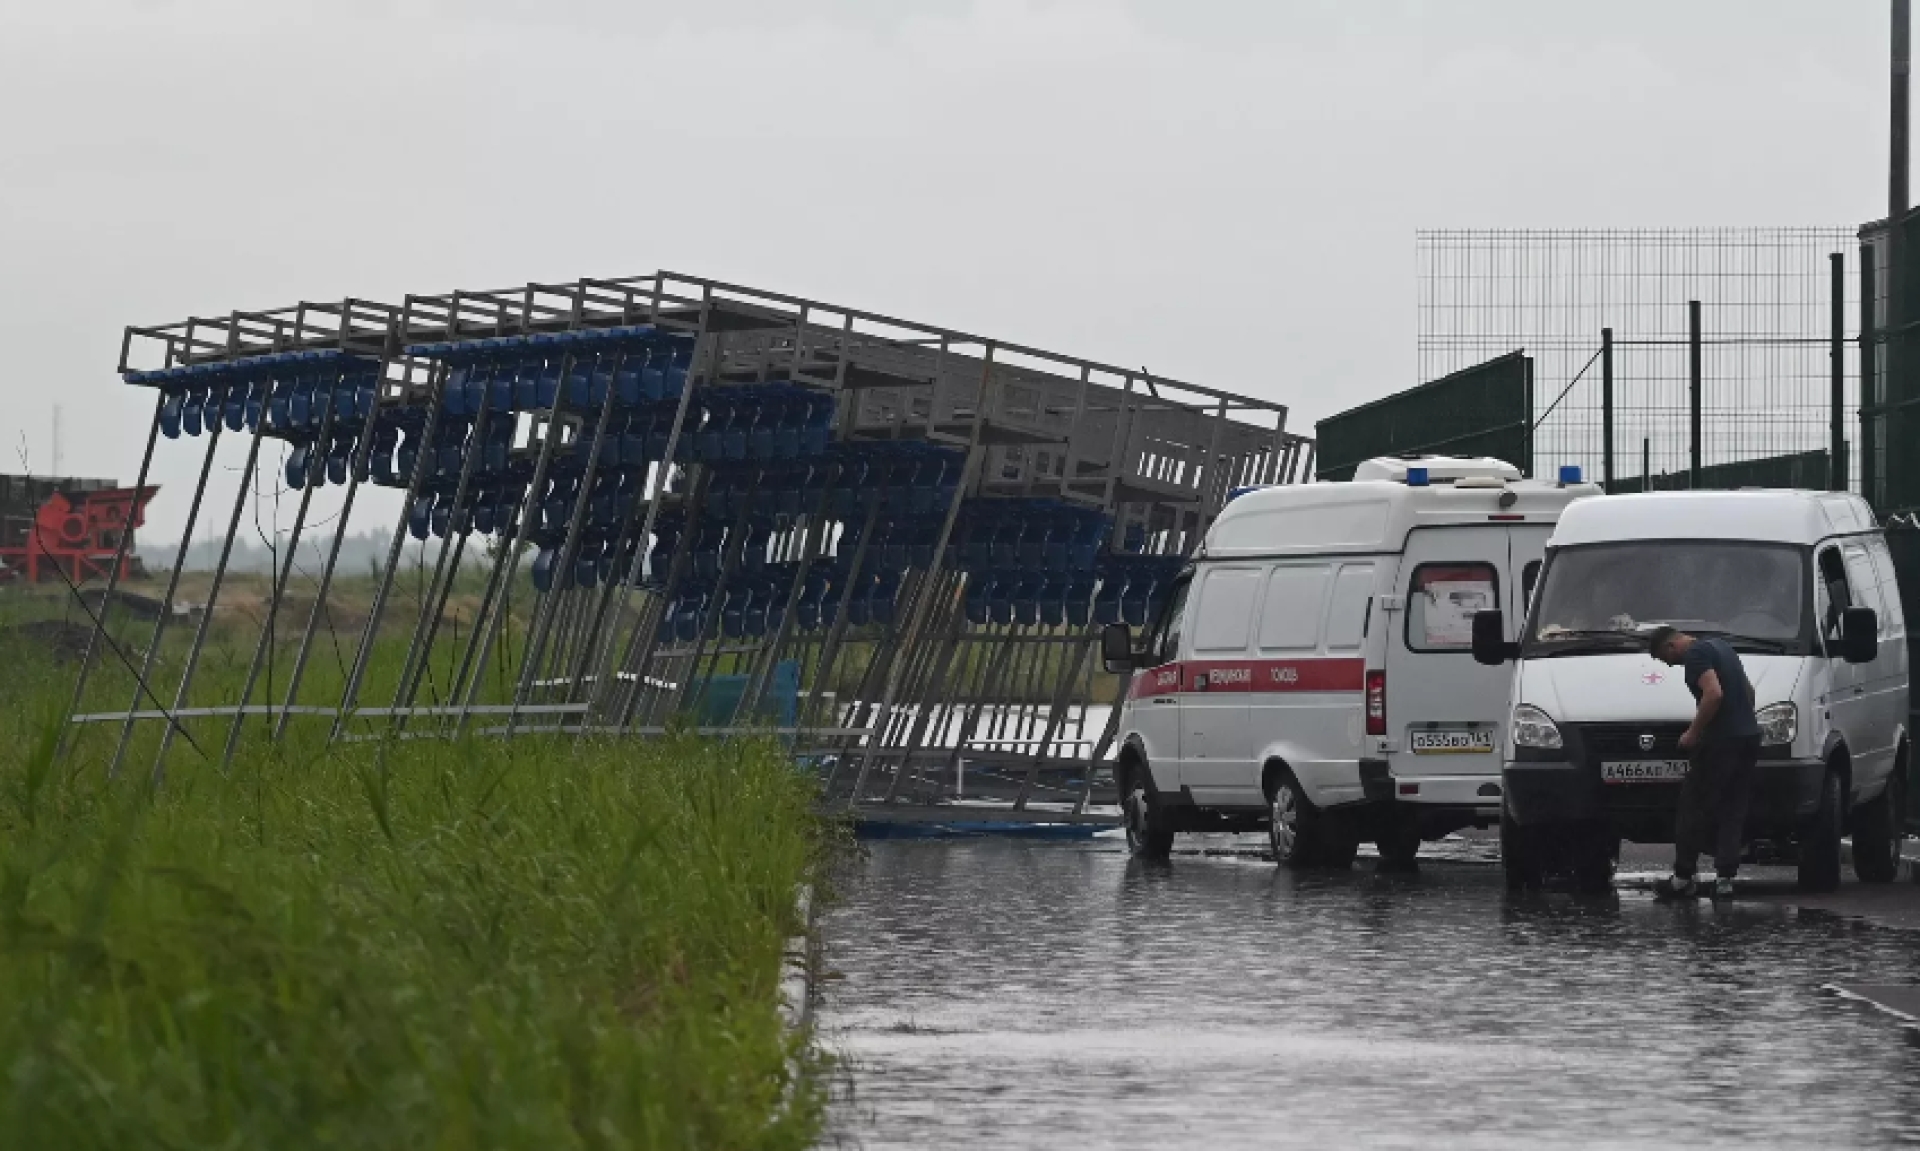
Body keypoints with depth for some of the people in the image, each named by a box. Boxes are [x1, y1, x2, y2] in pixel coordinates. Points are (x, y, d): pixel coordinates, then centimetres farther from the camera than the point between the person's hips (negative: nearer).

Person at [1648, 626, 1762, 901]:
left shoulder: (1696, 654, -11)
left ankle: (1682, 879, 5)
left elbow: (1714, 694, -24)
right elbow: (1749, 691, 27)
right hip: (1748, 737, 9)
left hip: (1720, 743, -9)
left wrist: (1693, 732, -16)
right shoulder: (1721, 647, 20)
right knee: (1732, 811, 9)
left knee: (1694, 810, 0)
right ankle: (1725, 878, 5)